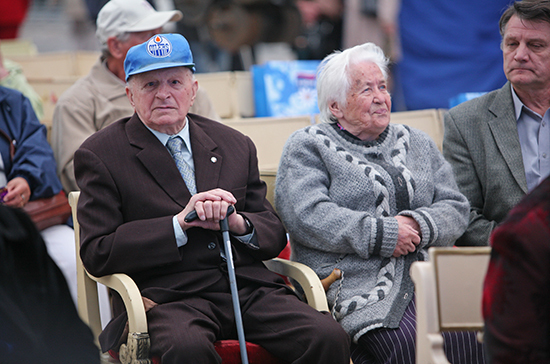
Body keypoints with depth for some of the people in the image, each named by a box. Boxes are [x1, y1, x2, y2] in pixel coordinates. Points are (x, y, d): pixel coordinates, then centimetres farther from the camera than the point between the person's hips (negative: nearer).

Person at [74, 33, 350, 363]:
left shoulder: (235, 145, 19)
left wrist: (238, 223, -4)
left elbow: (275, 234, 19)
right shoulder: (100, 155, 6)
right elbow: (97, 254, -4)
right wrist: (179, 223, -12)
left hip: (250, 287, 4)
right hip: (167, 296, -4)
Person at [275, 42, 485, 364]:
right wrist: (383, 235, -11)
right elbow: (306, 217, -9)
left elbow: (456, 208, 17)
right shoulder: (308, 147, 8)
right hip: (360, 284, -5)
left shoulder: (417, 143, 24)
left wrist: (418, 225, -6)